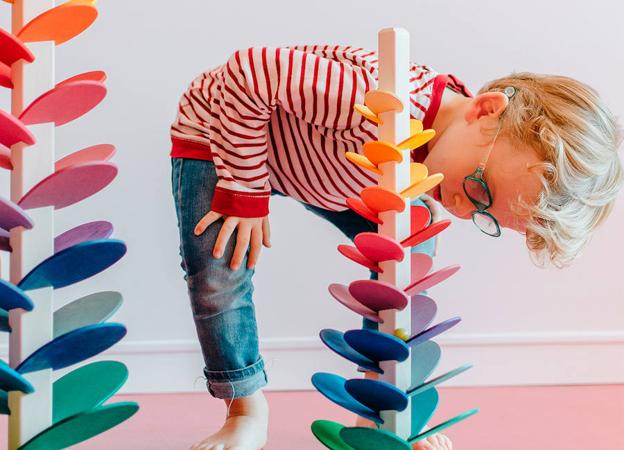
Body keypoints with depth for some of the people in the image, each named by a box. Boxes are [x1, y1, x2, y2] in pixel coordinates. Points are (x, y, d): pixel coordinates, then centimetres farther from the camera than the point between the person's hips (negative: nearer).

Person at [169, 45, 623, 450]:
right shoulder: (378, 101, -44)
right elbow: (248, 73, -37)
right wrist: (244, 195, -29)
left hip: (323, 160, 5)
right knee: (219, 276, -21)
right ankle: (247, 412, 5)